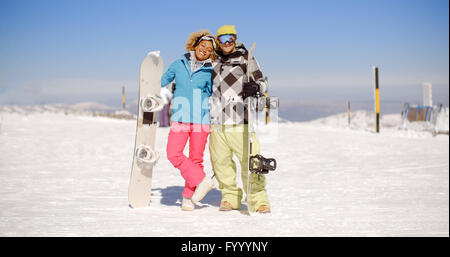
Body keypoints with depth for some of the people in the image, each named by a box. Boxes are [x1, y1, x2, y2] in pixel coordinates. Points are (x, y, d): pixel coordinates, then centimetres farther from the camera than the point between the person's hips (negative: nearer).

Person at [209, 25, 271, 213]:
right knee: (220, 161, 5)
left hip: (239, 121, -4)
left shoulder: (246, 59, 5)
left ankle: (259, 200, -1)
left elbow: (262, 82, 2)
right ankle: (230, 197, 19)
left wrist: (255, 87, -21)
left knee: (249, 159, -10)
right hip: (217, 121, 5)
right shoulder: (215, 61, 17)